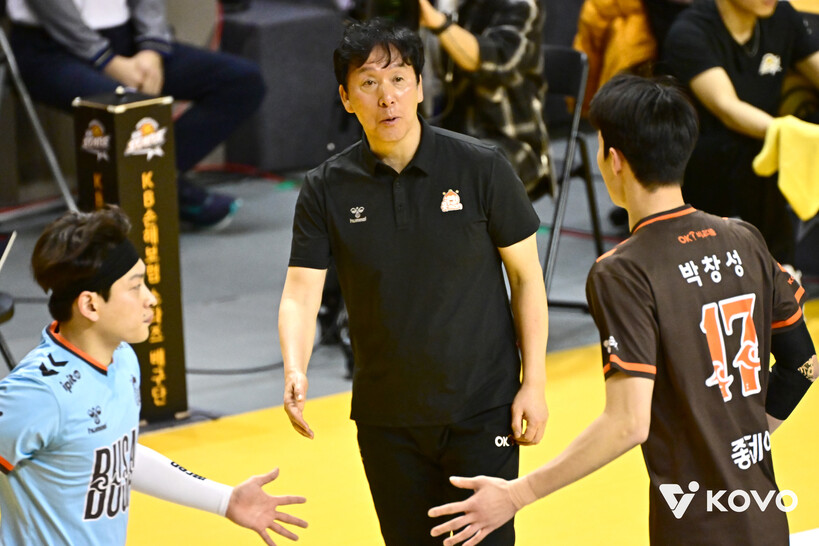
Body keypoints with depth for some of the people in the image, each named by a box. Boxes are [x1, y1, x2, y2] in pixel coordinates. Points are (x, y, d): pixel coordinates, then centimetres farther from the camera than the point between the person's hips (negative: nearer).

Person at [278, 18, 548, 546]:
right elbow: (301, 294, -9)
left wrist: (534, 382, -7)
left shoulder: (482, 167, -9)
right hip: (386, 418, 3)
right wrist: (295, 372, -29)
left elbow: (526, 275, -2)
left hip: (481, 408, -2)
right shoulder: (327, 189, -4)